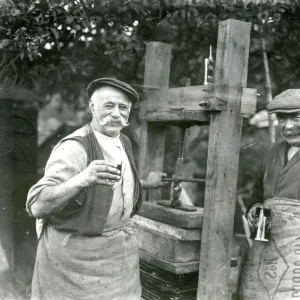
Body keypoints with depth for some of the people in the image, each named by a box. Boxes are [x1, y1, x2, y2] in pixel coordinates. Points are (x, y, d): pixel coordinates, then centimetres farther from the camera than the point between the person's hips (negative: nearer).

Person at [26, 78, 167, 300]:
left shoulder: (124, 142, 3)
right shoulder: (74, 147, -21)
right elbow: (36, 206, -30)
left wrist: (144, 183, 17)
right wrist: (82, 179, -43)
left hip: (122, 249, 7)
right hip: (80, 253, -7)